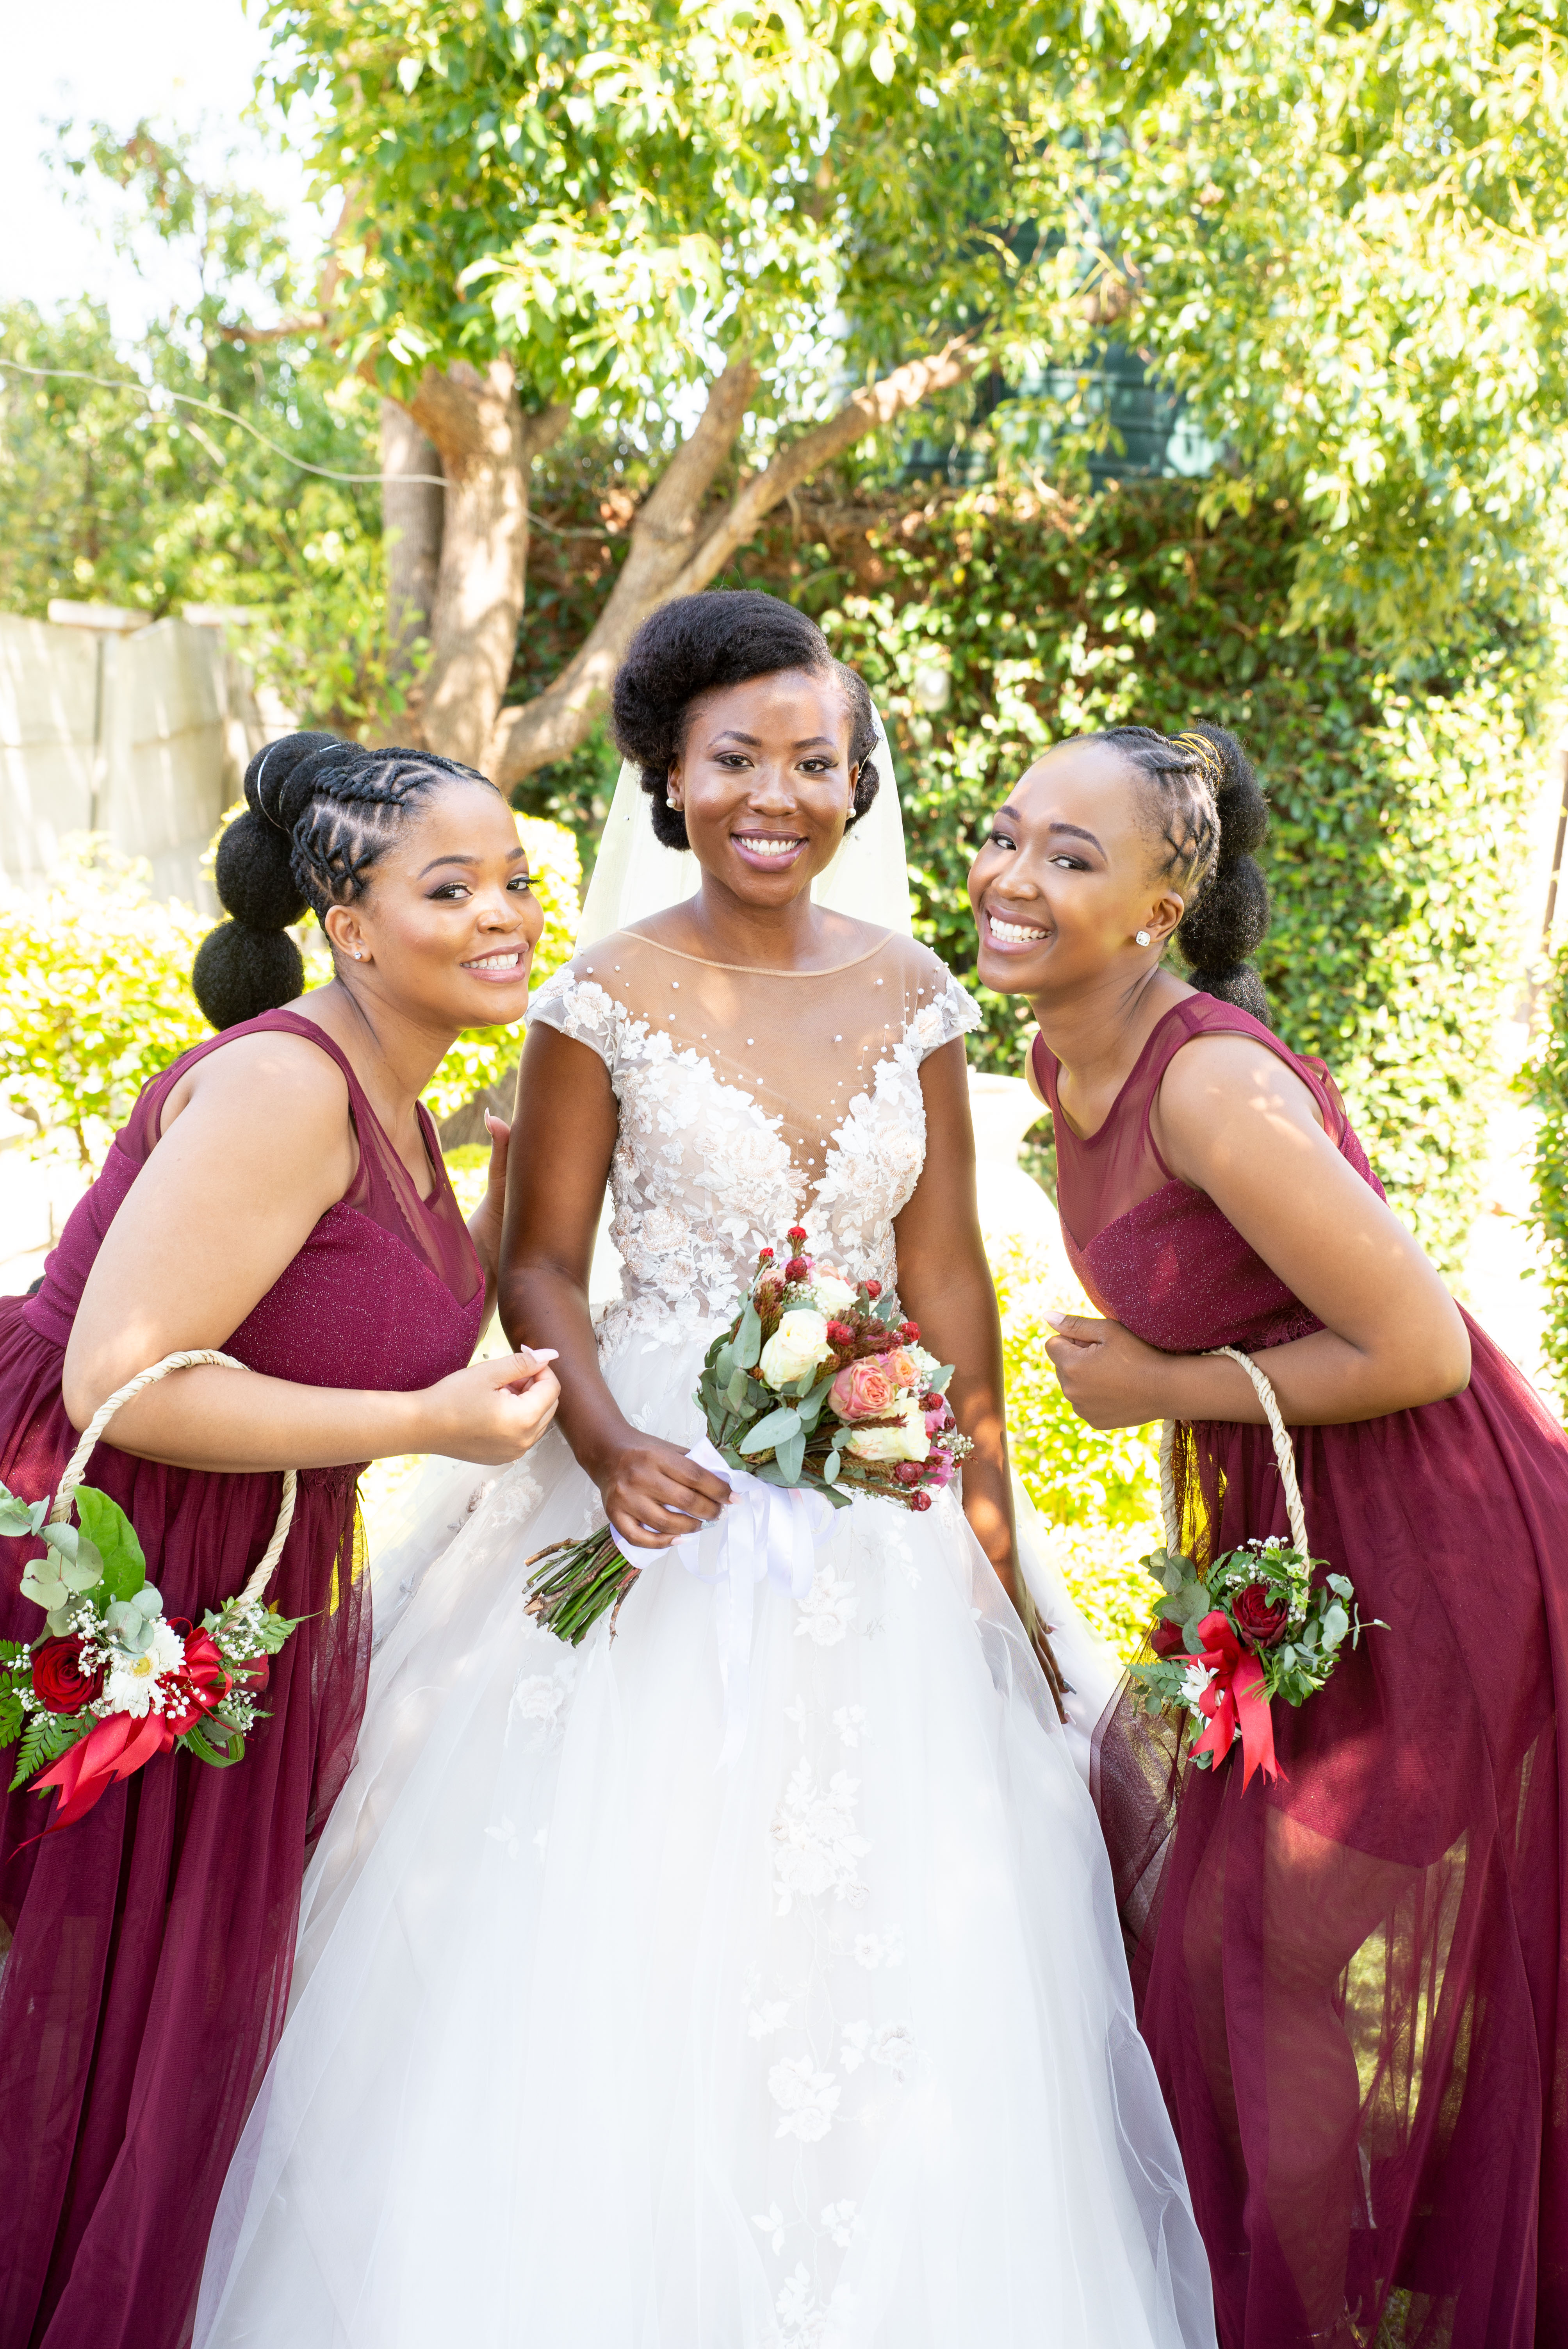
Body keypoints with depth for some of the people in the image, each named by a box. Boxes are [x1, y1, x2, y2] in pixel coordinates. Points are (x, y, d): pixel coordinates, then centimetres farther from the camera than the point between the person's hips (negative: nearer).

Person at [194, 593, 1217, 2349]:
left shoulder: (912, 998, 3)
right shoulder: (605, 996, -5)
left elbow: (943, 1275, 6)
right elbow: (542, 1262, -2)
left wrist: (994, 1534, 5)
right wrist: (608, 1444, -20)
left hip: (874, 1507, 3)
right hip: (671, 1483, -3)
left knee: (901, 1956, 9)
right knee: (628, 1924, 2)